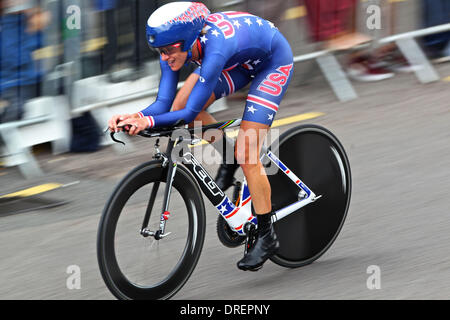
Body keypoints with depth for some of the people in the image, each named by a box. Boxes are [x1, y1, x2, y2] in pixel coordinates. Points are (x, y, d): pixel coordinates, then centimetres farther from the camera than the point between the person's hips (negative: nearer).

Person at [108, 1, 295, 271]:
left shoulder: (214, 49, -41)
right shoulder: (176, 47, -20)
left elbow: (191, 112, -39)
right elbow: (165, 103, -19)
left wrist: (148, 121, -50)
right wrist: (134, 117, -37)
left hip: (273, 61, -7)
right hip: (241, 60, 7)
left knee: (246, 155, -14)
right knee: (181, 103, -11)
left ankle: (267, 237, -1)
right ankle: (228, 156, 13)